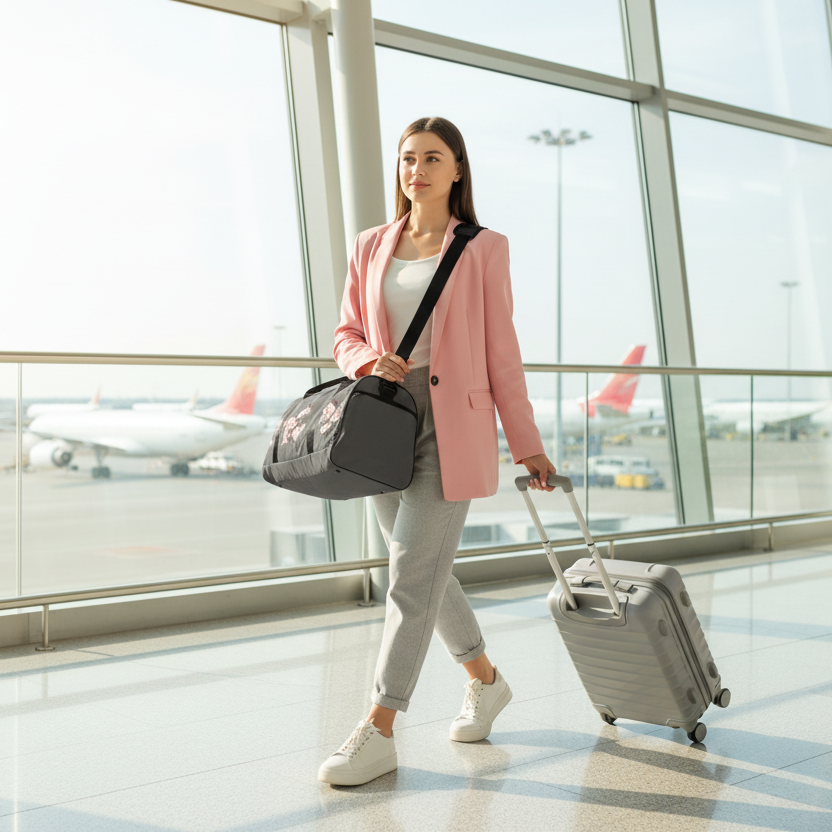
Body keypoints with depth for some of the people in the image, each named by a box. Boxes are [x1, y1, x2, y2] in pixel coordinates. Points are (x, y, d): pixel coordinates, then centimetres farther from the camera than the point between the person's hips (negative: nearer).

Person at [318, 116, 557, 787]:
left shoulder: (483, 249, 1)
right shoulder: (371, 247, 11)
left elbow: (500, 350, 2)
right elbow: (347, 335, 15)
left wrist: (526, 444, 3)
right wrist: (371, 363, -9)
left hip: (453, 425, -5)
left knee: (413, 573, -9)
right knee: (425, 571, 13)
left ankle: (378, 734, -2)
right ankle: (485, 680, 35)